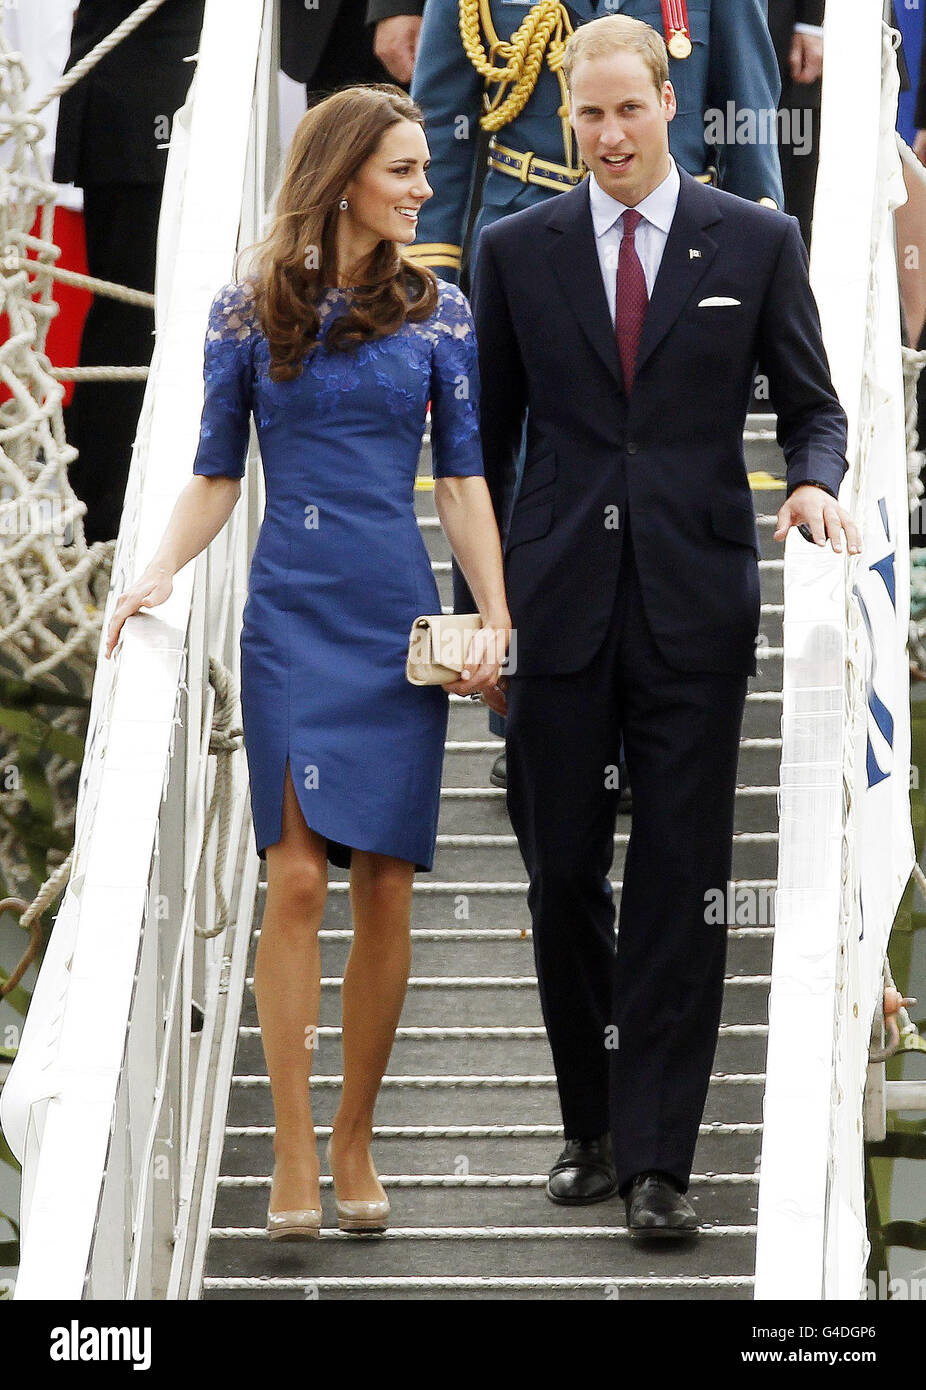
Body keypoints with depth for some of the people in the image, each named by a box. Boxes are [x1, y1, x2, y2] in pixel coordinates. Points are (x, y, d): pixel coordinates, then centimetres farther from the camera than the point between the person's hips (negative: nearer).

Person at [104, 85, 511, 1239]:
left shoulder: (438, 314, 7)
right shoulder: (248, 315, 4)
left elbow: (463, 482, 8)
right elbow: (215, 478, 8)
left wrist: (496, 621, -1)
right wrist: (156, 573, -8)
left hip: (400, 619, 2)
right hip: (291, 616, -1)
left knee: (383, 884, 1)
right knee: (296, 877, -9)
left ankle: (354, 1143, 13)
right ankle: (293, 1158, -5)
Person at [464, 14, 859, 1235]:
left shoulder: (758, 244, 5)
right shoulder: (518, 252, 8)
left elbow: (812, 405, 10)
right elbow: (487, 442, 11)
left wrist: (815, 482, -13)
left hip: (695, 606, -1)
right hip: (560, 603, 1)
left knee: (682, 886, -3)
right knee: (563, 878, 6)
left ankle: (657, 1157, -1)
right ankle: (591, 1124, 21)